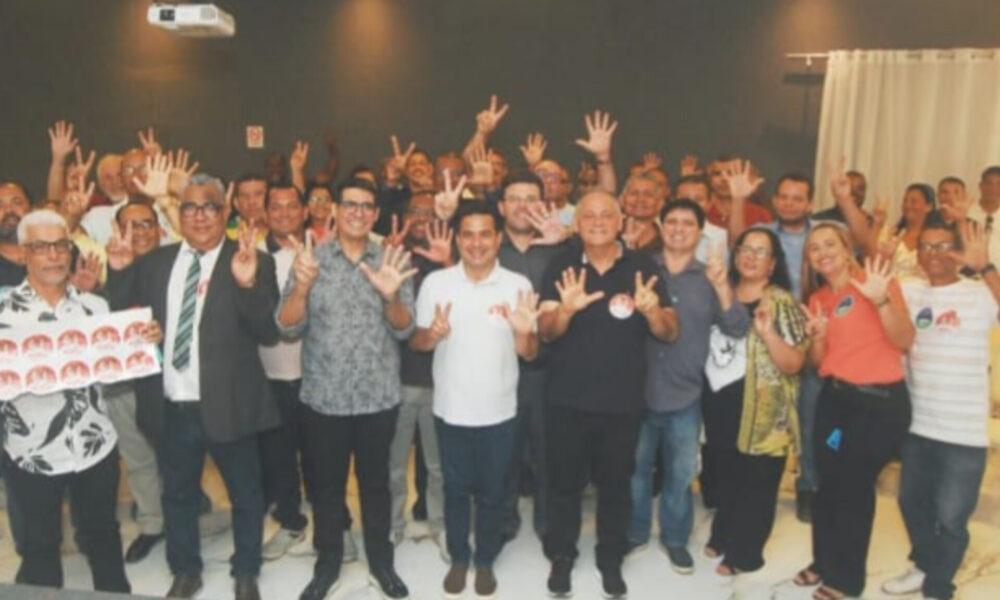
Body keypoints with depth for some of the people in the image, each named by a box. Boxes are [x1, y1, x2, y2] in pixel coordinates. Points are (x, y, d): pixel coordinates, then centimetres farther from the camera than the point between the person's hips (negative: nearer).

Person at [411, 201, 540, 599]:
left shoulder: (518, 285, -7)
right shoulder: (436, 283, -6)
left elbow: (529, 354, -4)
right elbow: (416, 343, -1)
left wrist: (524, 332, -26)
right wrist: (433, 334, -23)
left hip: (498, 411, 0)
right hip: (450, 409, 0)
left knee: (491, 492, 15)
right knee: (456, 490, 16)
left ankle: (485, 561, 36)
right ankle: (458, 559, 37)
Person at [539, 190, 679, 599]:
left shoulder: (642, 268, -2)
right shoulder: (560, 266, -3)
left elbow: (670, 334, -3)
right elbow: (546, 331, -10)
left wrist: (652, 311, -25)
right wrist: (566, 308, -32)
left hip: (623, 400, 1)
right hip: (566, 399, 0)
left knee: (615, 485, 15)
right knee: (564, 483, 12)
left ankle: (611, 561, 33)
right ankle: (561, 558, 31)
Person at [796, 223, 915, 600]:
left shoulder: (875, 280, -7)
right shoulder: (817, 298, 9)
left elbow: (905, 341, -15)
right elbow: (817, 362, 10)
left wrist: (881, 300, -28)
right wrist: (818, 336, -9)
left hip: (880, 399, -5)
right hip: (834, 398, 5)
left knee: (854, 487, 3)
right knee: (828, 483, 9)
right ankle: (824, 561, 29)